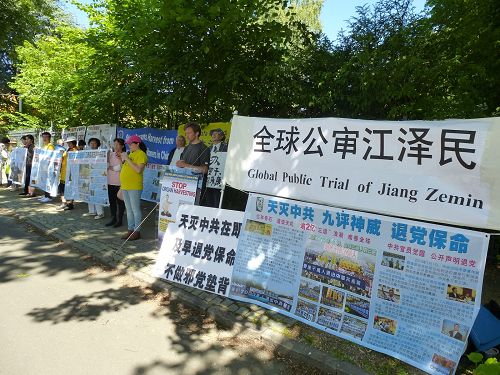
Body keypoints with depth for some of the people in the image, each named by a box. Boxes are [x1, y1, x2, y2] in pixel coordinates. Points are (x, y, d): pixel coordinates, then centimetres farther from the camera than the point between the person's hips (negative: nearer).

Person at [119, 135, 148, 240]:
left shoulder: (141, 154, -8)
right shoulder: (131, 153, 18)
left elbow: (138, 170, -20)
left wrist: (127, 159, -16)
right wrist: (122, 159, 9)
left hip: (134, 187, -9)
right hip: (125, 186, 9)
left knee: (135, 209, -4)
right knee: (129, 210, 13)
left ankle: (137, 232, 2)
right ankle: (130, 230, 20)